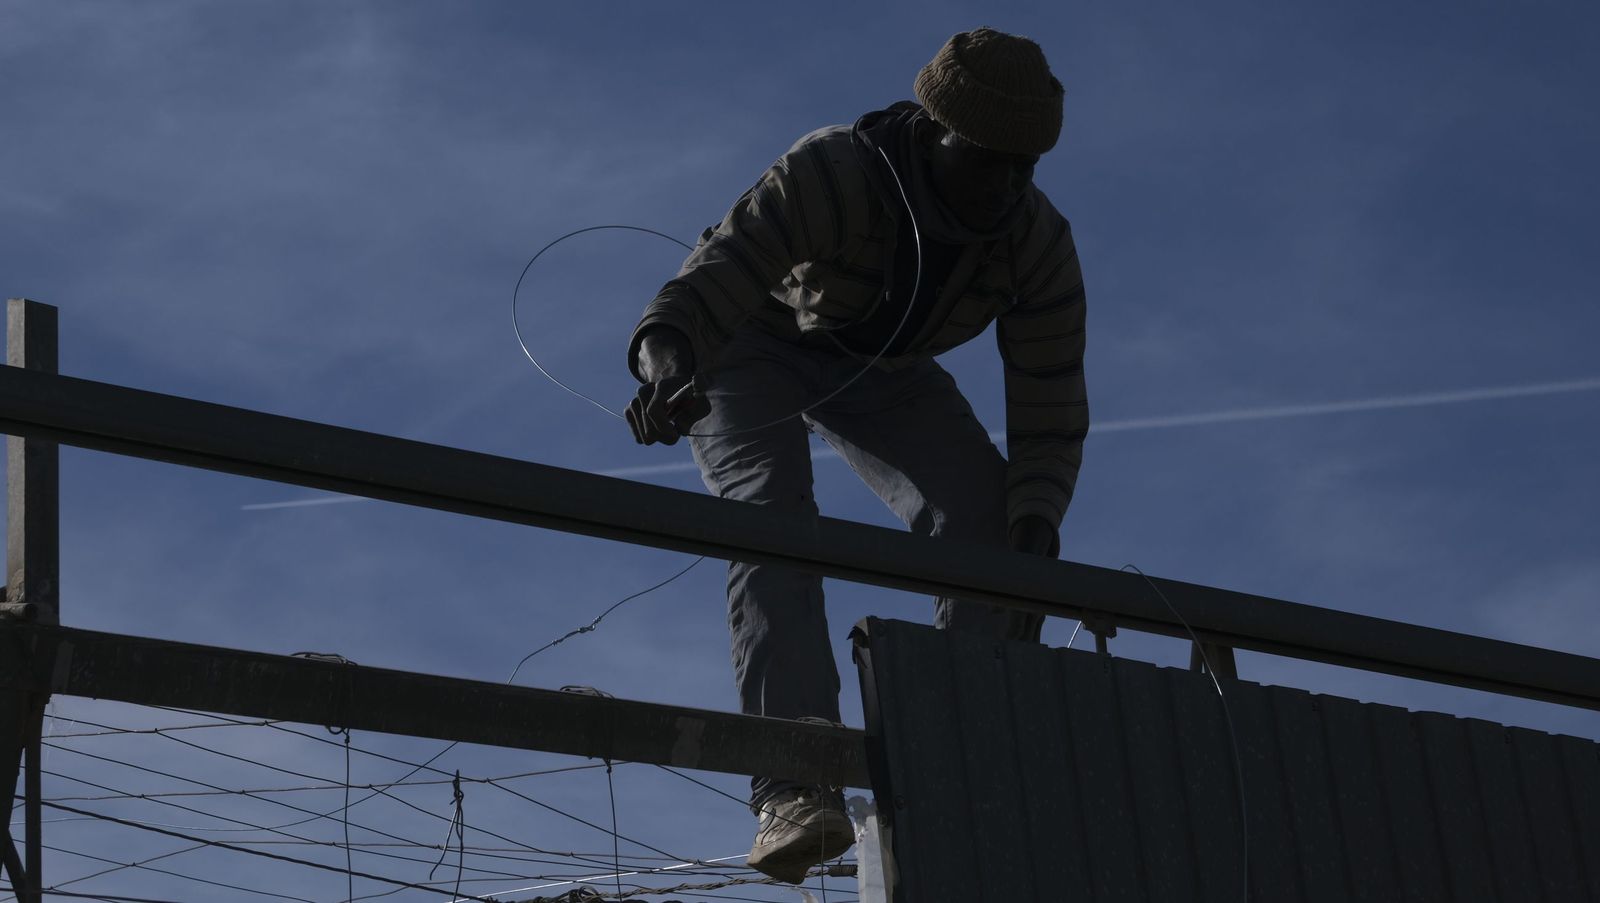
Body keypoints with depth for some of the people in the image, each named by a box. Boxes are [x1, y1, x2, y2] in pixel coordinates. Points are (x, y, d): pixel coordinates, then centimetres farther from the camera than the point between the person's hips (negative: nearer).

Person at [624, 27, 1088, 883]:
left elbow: (1049, 405, -19)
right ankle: (795, 788, -42)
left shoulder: (1039, 245, -22)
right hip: (757, 342, -4)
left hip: (883, 372, 4)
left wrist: (1034, 524, -36)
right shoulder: (830, 175, -37)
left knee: (988, 519, -18)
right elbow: (706, 287, -47)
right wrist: (668, 363, -69)